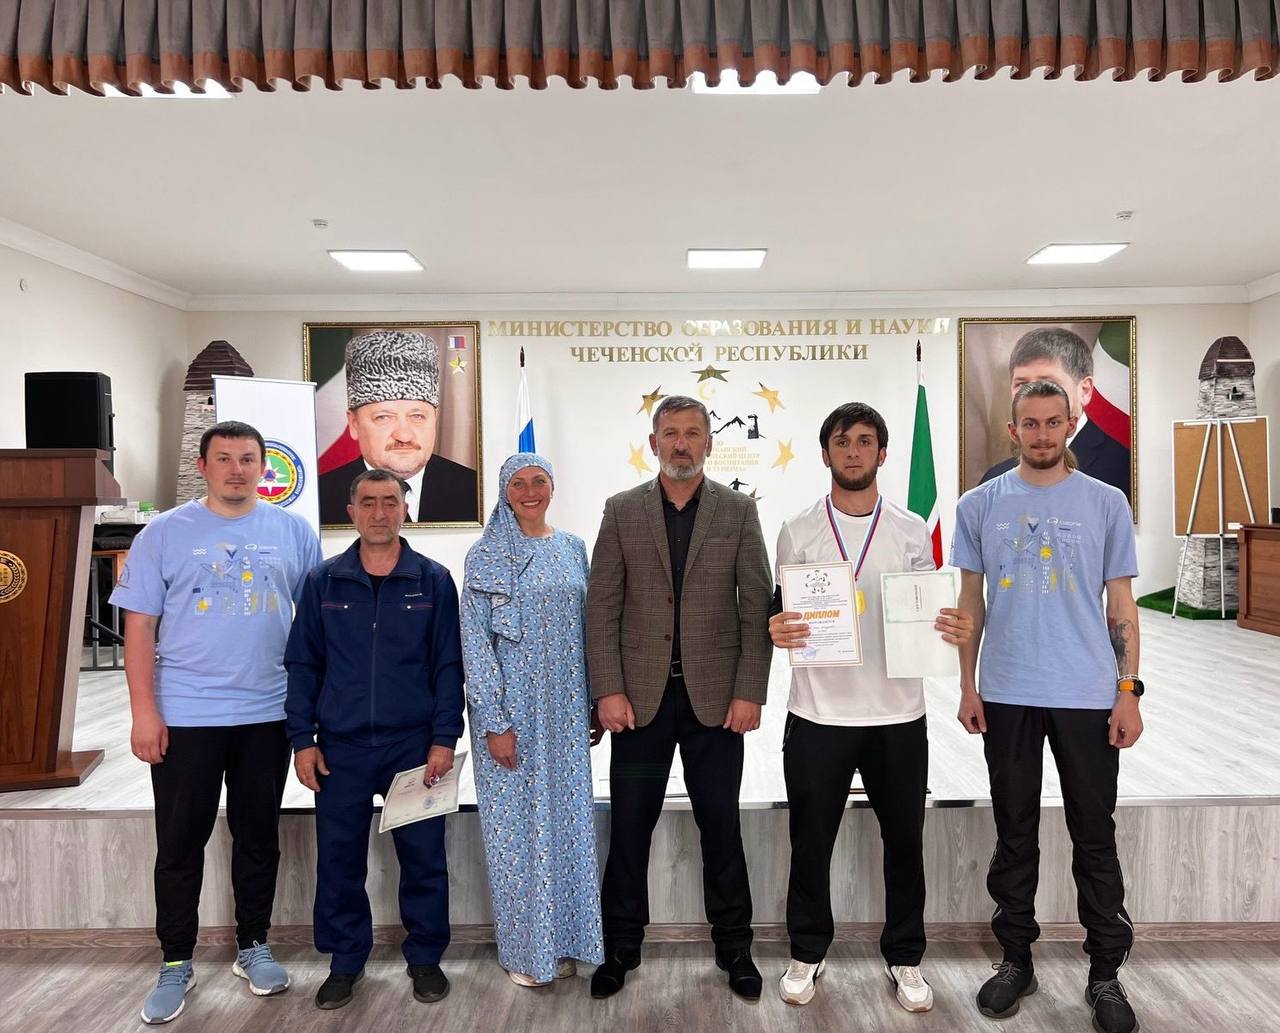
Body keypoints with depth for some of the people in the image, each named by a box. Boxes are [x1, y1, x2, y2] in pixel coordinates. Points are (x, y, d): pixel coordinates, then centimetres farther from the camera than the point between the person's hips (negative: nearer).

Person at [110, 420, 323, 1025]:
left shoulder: (294, 533, 3)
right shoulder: (165, 534, 0)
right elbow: (139, 626, -2)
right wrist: (144, 711, -8)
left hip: (269, 713, 2)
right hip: (184, 716, -1)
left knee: (259, 835, 13)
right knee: (180, 841, 8)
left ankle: (253, 947, 31)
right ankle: (175, 964, 26)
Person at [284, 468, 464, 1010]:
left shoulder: (433, 580, 0)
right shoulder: (323, 581, 3)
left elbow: (449, 664, 0)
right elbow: (302, 664, 5)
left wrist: (444, 738, -6)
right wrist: (303, 740, -1)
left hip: (414, 744, -1)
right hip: (340, 747, 1)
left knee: (423, 855, 6)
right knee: (339, 858, 9)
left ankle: (425, 958, 25)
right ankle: (345, 962, 29)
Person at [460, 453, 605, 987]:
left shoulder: (573, 548, 8)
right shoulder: (486, 555, -5)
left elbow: (587, 631, 11)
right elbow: (475, 642, -9)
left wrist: (595, 704, 8)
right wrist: (494, 722, -14)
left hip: (565, 711, 4)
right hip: (511, 708, -4)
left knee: (567, 819, 10)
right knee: (515, 824, 5)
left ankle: (562, 940, 27)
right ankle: (524, 950, 23)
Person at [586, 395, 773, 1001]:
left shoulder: (738, 511, 2)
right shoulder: (622, 511, 3)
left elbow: (757, 607, -1)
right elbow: (602, 607, 0)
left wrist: (749, 693, -7)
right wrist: (608, 690, -7)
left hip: (714, 697, 0)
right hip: (641, 696, 1)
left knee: (720, 825, 11)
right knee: (629, 826, 10)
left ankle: (733, 946, 29)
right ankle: (621, 946, 28)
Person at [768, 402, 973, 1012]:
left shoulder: (912, 530, 4)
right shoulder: (798, 532, 1)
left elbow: (931, 615, 7)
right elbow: (782, 614, 4)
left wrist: (956, 630, -15)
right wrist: (777, 632, -19)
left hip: (898, 715, 1)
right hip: (817, 715, -1)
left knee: (904, 842, 13)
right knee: (811, 842, 11)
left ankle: (904, 958, 34)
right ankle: (807, 954, 32)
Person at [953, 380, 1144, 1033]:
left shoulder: (1106, 504, 1)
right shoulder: (981, 505, 3)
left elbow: (1121, 605, 3)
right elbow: (971, 601, 6)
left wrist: (1129, 691, -3)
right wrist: (967, 685, 2)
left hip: (1088, 698, 0)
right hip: (1006, 696, 1)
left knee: (1095, 838, 9)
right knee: (1014, 835, 13)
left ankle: (1105, 973, 25)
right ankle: (1015, 960, 28)